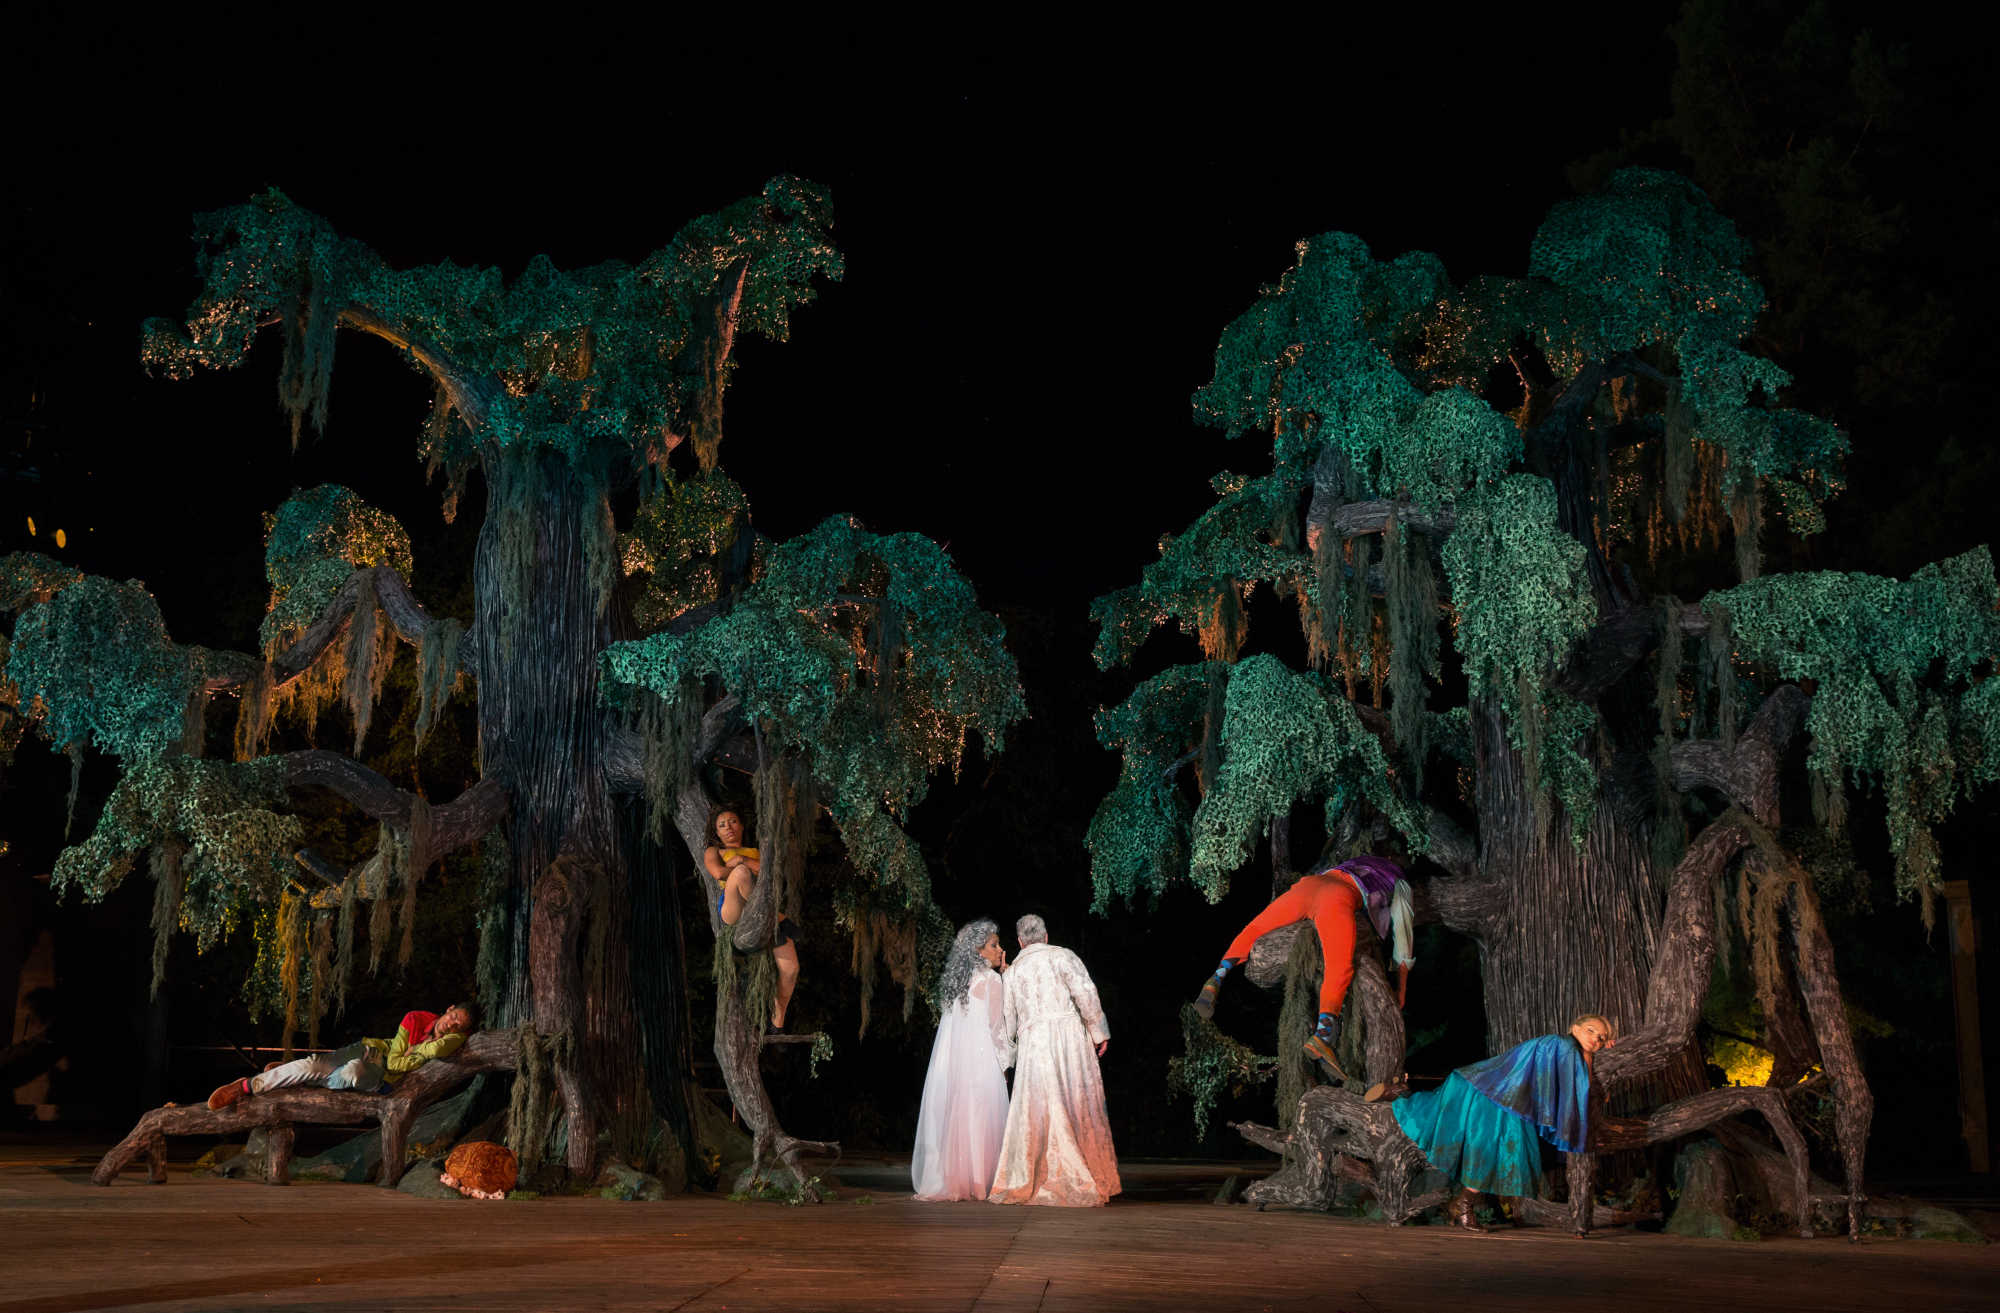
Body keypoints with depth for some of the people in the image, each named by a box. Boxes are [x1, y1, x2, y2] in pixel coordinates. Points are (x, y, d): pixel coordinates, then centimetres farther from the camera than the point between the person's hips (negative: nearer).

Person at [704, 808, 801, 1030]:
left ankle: (778, 1021, 4)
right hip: (733, 912, -3)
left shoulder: (757, 853, 33)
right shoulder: (713, 852, 24)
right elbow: (719, 873, 1)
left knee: (791, 967, -15)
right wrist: (743, 867, 8)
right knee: (741, 872, -37)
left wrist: (742, 860, 3)